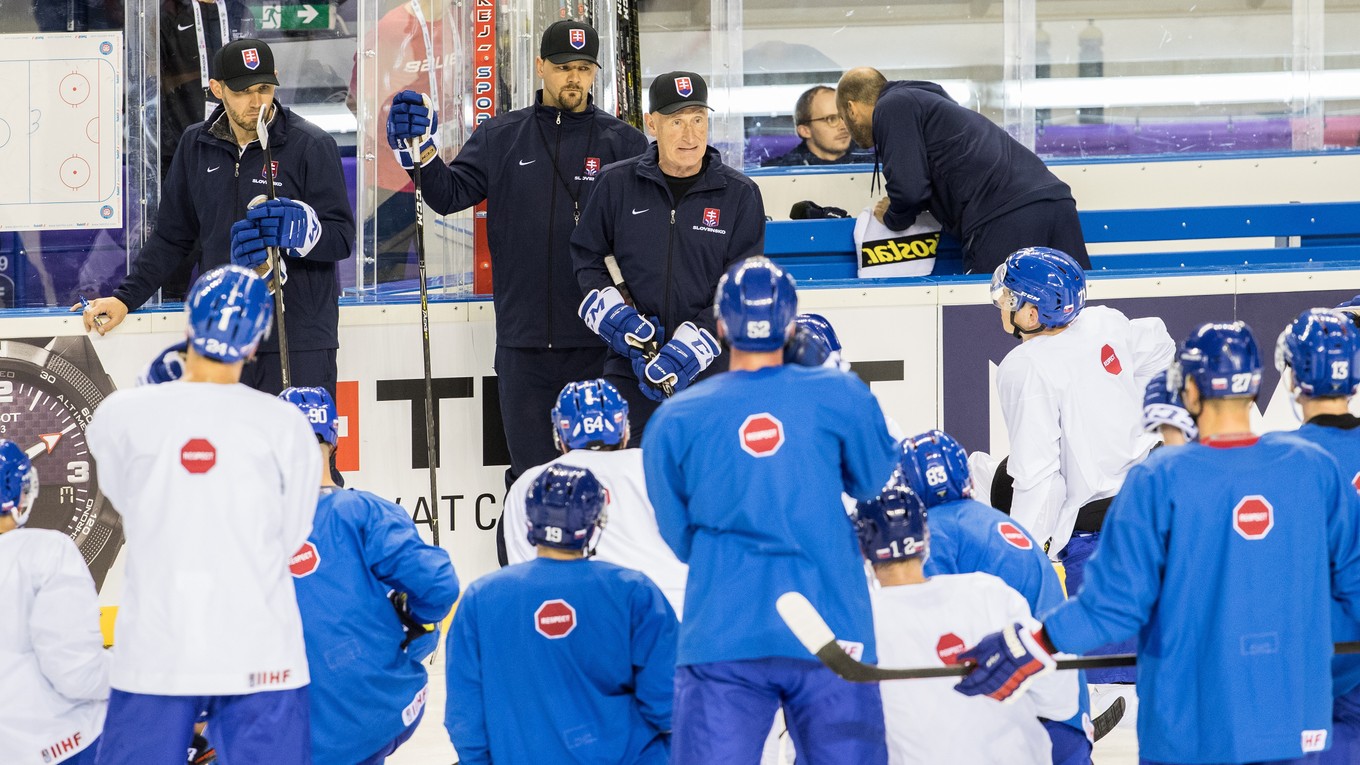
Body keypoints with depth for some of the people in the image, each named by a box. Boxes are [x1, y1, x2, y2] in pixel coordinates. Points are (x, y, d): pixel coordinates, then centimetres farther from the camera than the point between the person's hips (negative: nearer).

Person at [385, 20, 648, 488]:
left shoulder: (623, 143, 4)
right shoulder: (500, 138, 10)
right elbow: (449, 196, 2)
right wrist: (422, 152, -16)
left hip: (598, 341, -1)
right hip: (523, 341, 1)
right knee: (530, 473, 5)